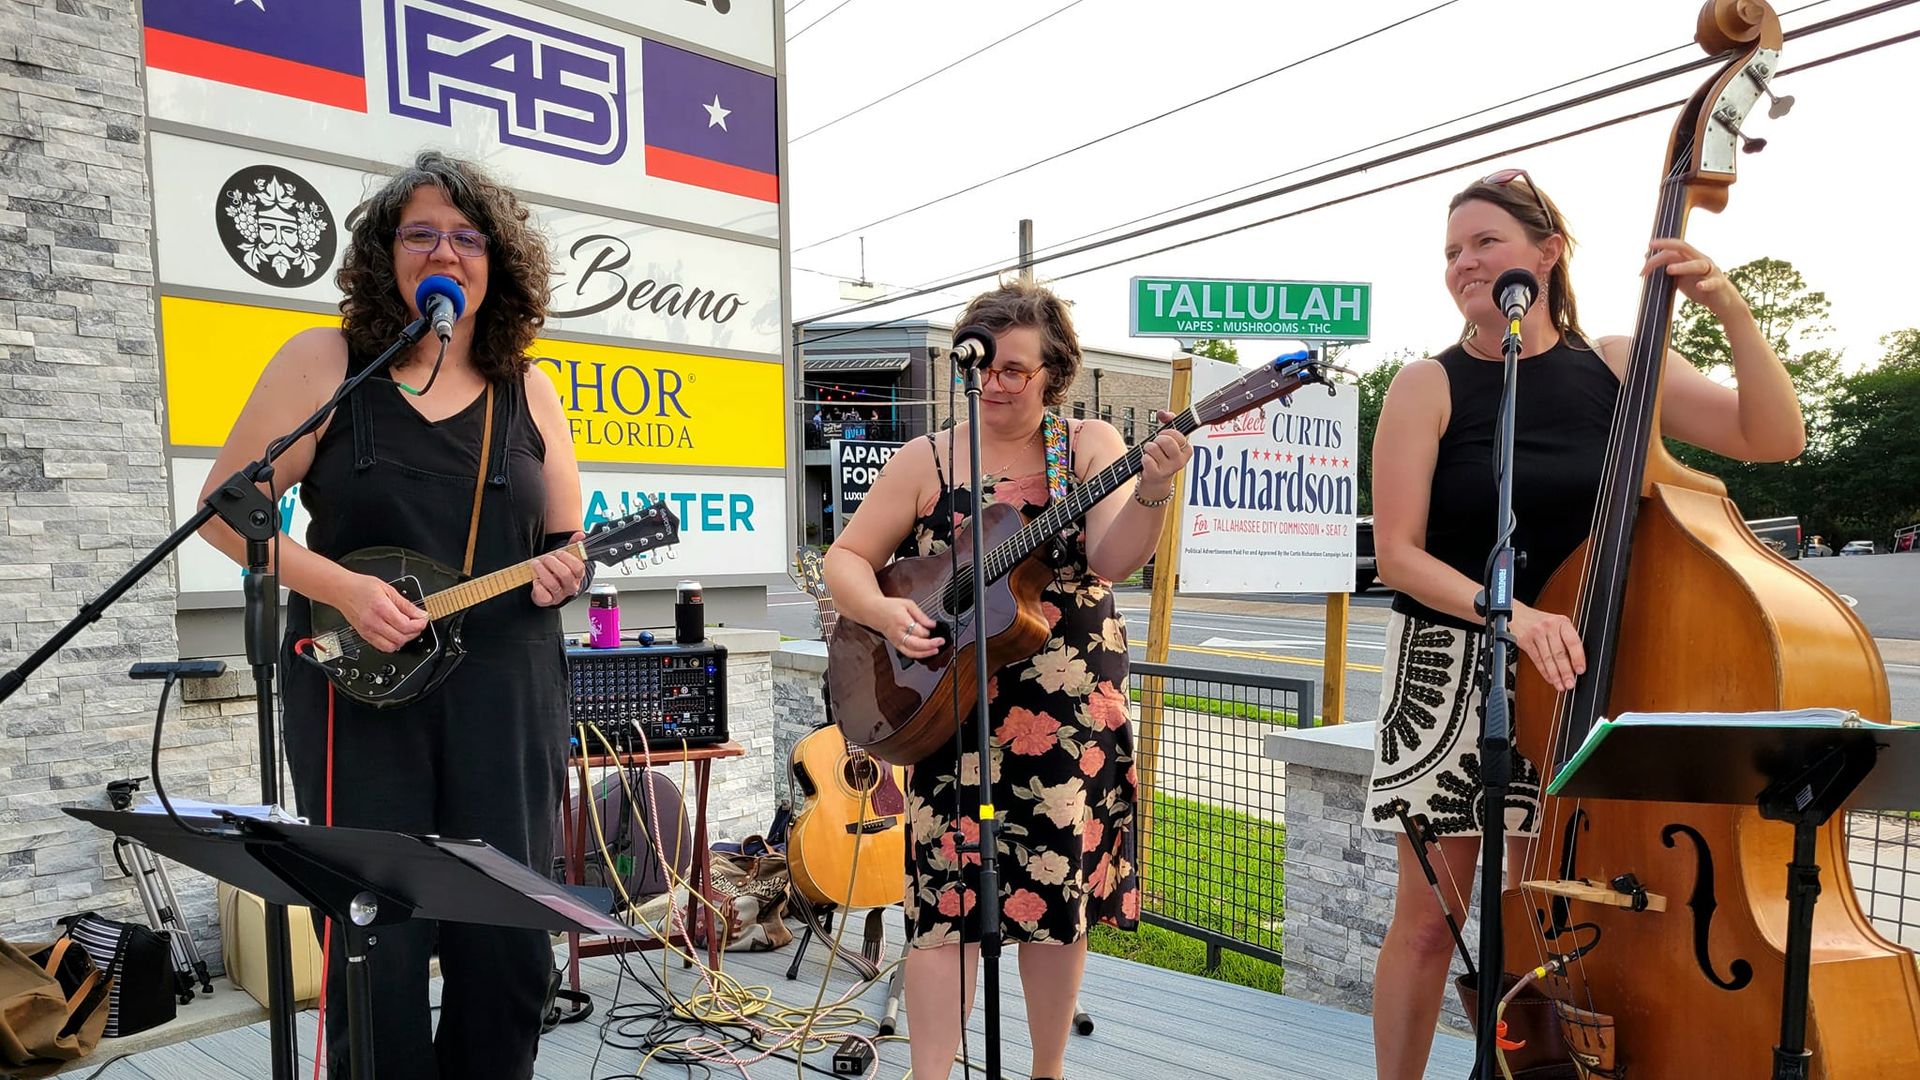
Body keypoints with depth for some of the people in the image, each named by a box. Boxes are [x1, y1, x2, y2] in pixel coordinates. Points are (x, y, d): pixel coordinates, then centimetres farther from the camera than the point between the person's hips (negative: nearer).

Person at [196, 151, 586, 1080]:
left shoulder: (527, 390, 8)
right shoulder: (325, 362, 0)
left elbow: (572, 539, 14)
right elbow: (226, 508, -1)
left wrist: (564, 570, -10)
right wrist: (343, 589, -15)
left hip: (506, 693, 3)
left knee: (510, 943, 7)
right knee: (378, 949, 3)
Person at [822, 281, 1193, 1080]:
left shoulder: (1089, 446, 1)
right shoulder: (928, 460, 2)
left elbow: (1113, 558, -14)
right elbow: (846, 558, 3)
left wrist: (1151, 495, -33)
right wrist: (882, 612, -17)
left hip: (1071, 711, 1)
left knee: (1060, 890, 9)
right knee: (948, 893, -2)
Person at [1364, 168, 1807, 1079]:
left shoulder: (1618, 368, 3)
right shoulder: (1429, 388, -6)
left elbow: (1775, 437, -3)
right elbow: (1397, 553, -12)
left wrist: (1728, 308, -13)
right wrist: (1511, 613, -26)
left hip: (1577, 677, 3)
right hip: (1450, 676, -2)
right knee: (1429, 920, 4)